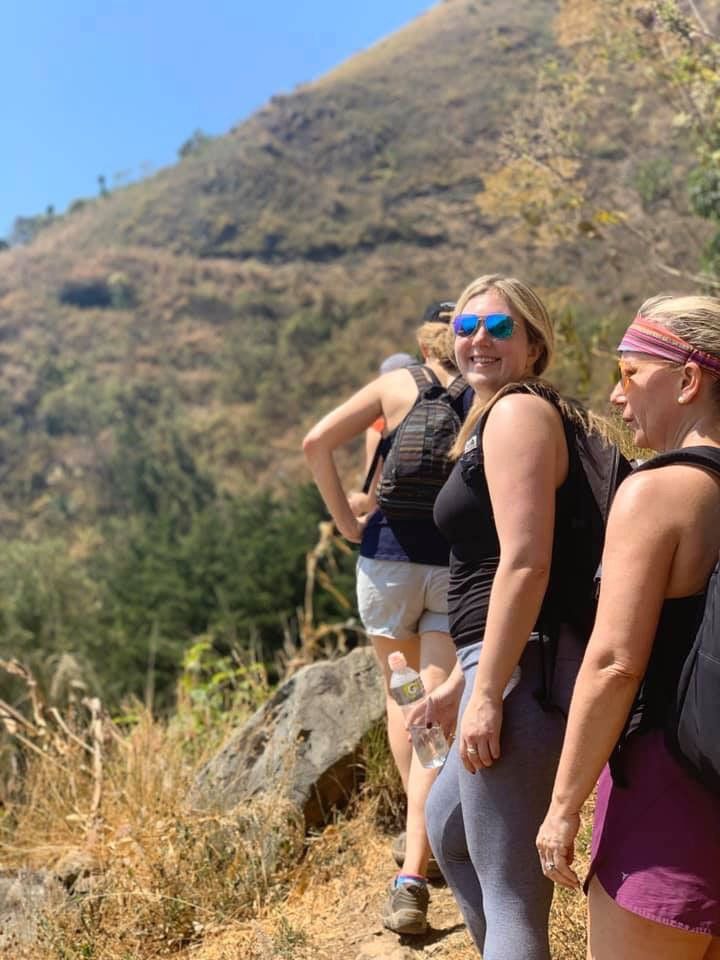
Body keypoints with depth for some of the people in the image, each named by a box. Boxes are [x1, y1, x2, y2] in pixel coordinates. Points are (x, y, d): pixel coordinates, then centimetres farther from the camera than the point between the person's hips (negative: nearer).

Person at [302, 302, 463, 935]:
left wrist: (347, 520, -1)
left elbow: (317, 442, -6)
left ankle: (424, 837, 33)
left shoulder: (397, 385, 2)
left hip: (390, 558, 0)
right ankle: (412, 881, -6)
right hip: (463, 570, 0)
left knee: (402, 700, 22)